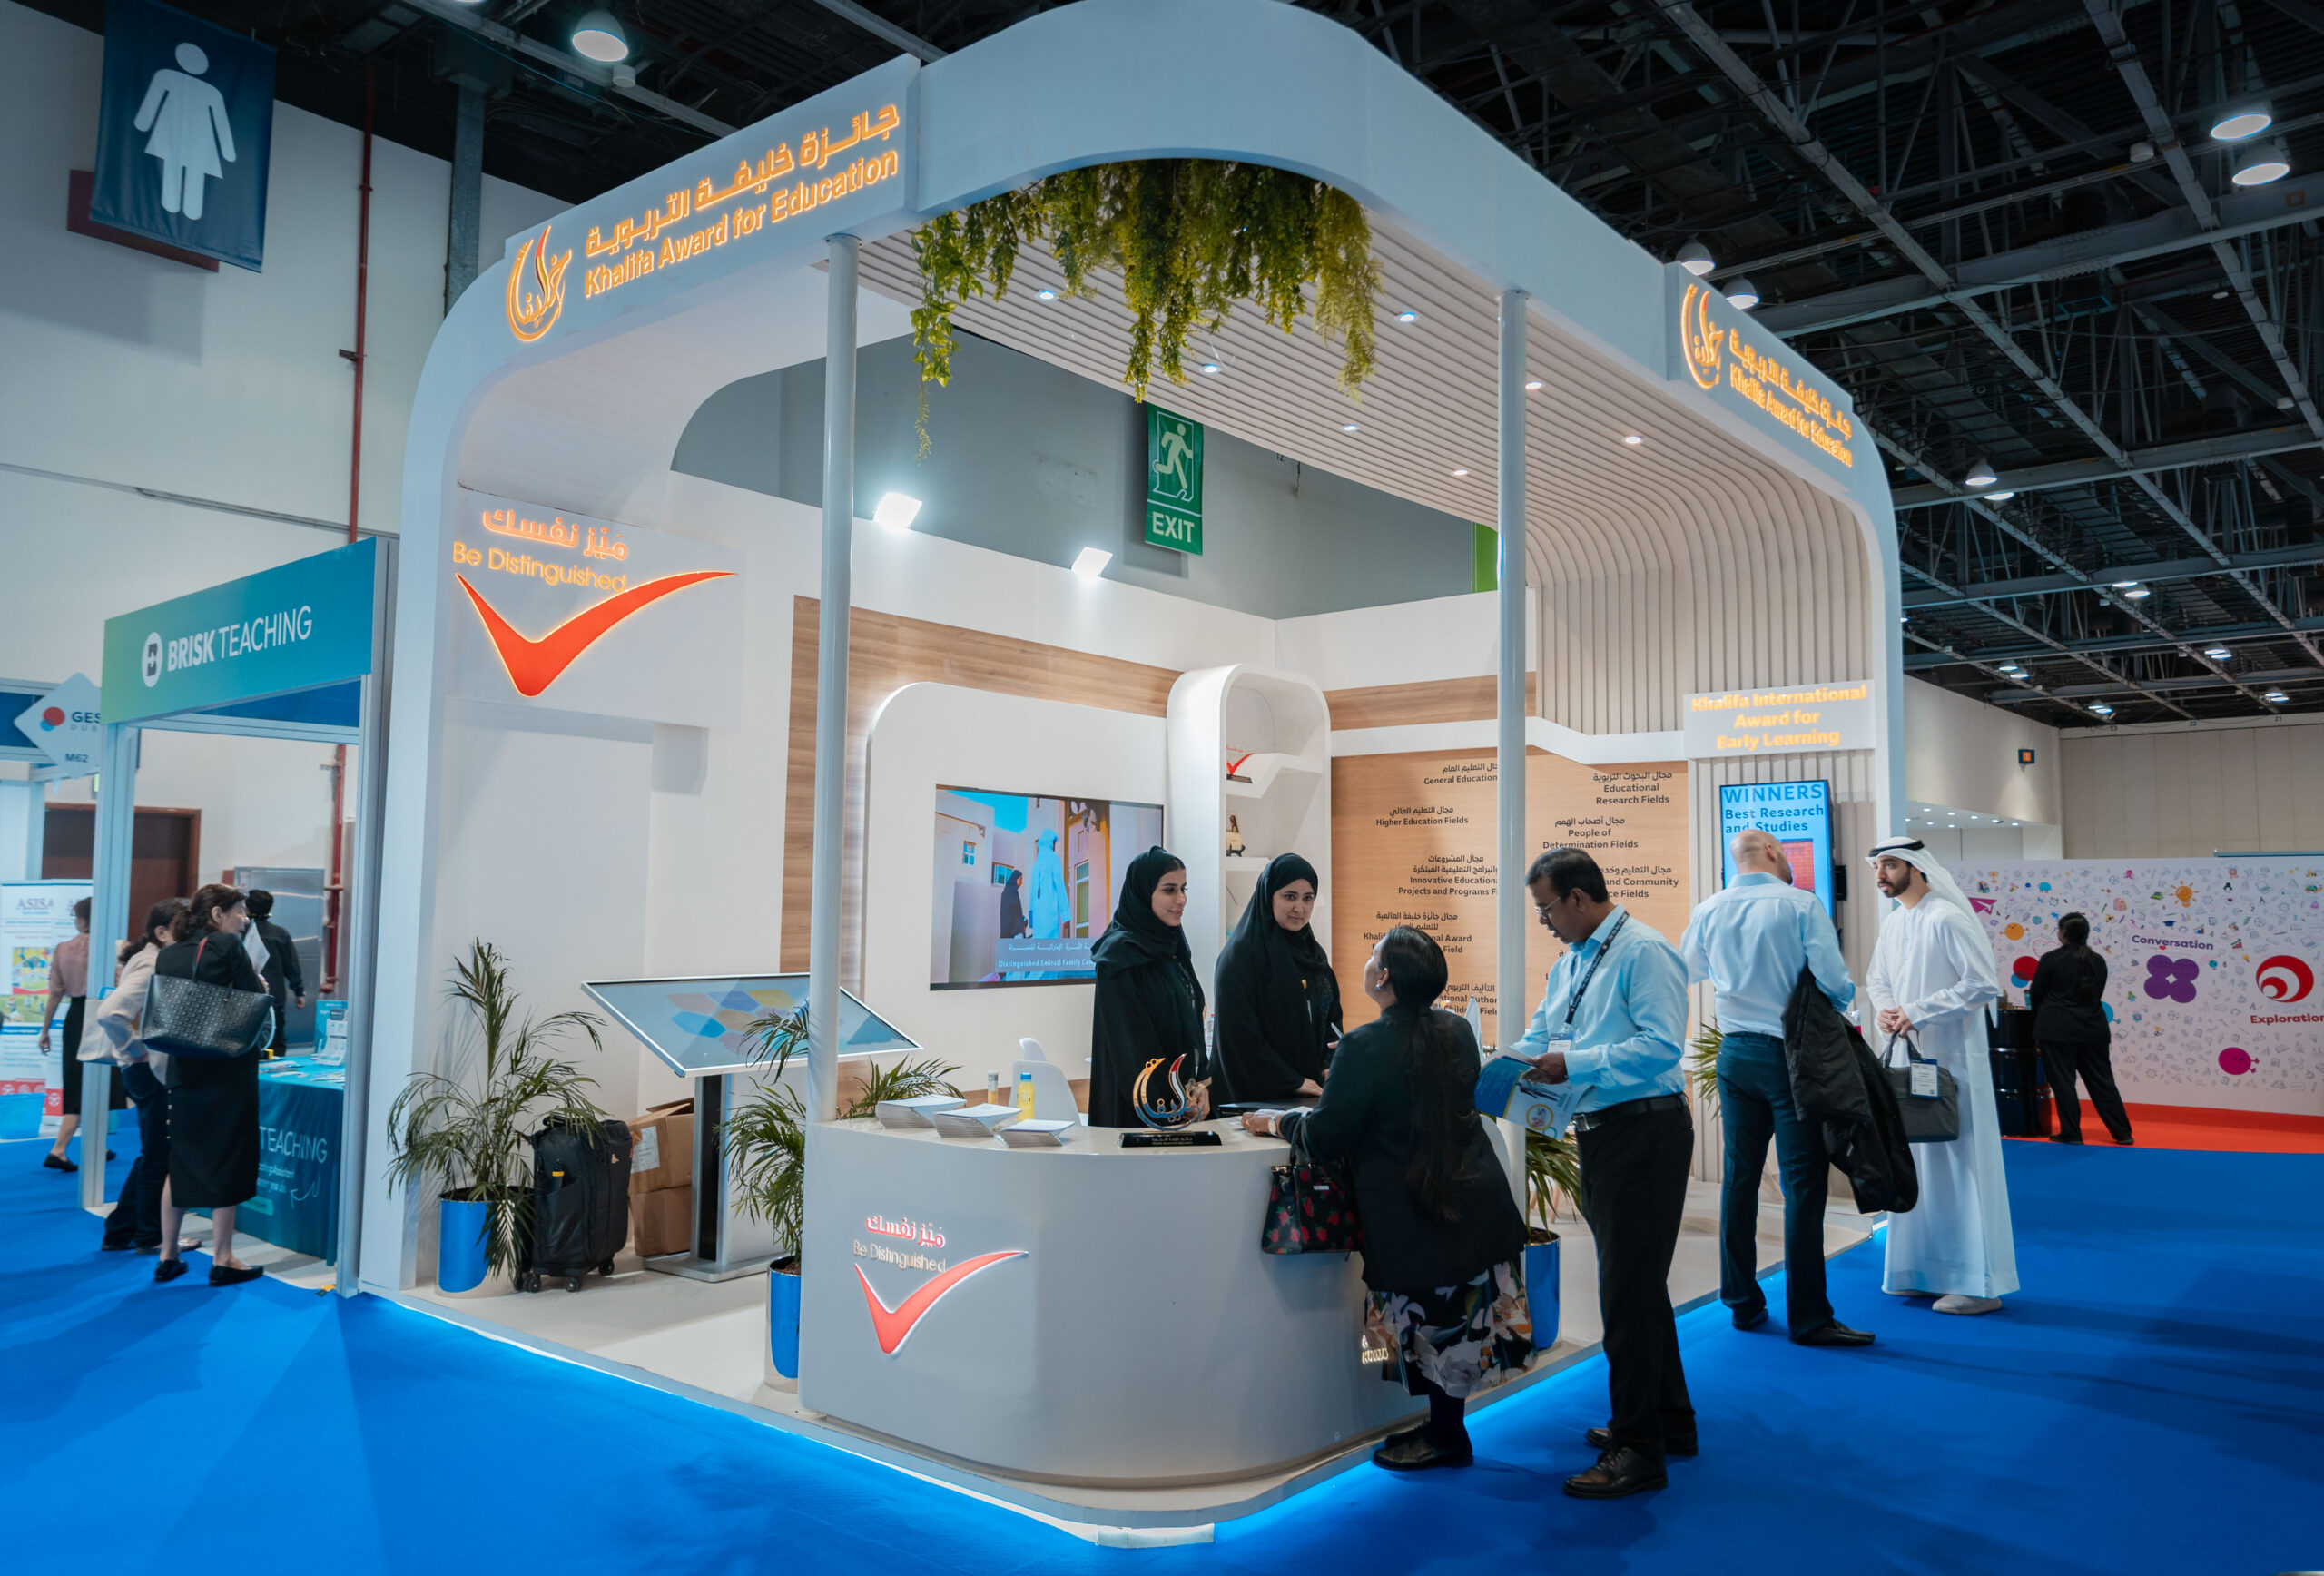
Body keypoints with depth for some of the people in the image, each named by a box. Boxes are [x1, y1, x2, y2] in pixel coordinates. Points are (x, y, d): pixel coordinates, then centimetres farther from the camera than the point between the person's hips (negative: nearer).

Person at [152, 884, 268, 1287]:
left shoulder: (167, 955, 7)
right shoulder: (228, 945, -12)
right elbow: (256, 1000, -10)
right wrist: (258, 984, 8)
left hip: (184, 1069, 6)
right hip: (229, 1069, -6)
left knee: (180, 1162, 15)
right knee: (227, 1162, 2)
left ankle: (167, 1257, 19)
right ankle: (222, 1261, 6)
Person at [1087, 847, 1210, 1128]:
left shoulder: (1173, 948, 11)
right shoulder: (1120, 954, -14)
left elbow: (1192, 1025, 13)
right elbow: (1131, 1042, -17)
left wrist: (1200, 1084, -1)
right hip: (1137, 1108, -8)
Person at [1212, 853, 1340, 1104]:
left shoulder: (1313, 953, 12)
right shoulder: (1240, 954, -10)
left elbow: (1331, 1018, 15)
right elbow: (1240, 1032, -15)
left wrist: (1330, 1067, -4)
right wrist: (1292, 1082, -15)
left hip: (1315, 1091, 6)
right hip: (1261, 1097, -6)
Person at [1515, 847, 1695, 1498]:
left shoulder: (1644, 952, -14)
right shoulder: (1570, 963, 15)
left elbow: (1662, 1045, -23)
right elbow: (1538, 1041, 17)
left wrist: (1574, 1065, -22)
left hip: (1645, 1134, -10)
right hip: (1601, 1136, 10)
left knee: (1628, 1288, -6)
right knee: (1636, 1281, 19)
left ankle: (1639, 1449, 3)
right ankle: (1669, 1420, 34)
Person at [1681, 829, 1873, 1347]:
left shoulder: (1708, 911, 3)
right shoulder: (1801, 905, -10)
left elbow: (1687, 970, 18)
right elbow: (1834, 979, -14)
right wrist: (1842, 999, 8)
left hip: (1736, 1055, 5)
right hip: (1790, 1054, -5)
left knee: (1739, 1177, 11)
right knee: (1803, 1184, -1)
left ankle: (1743, 1303, 19)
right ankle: (1808, 1318, 2)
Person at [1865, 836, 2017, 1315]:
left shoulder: (1947, 919, -14)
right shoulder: (1892, 921, 12)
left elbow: (1984, 985, -18)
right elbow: (1877, 979, 22)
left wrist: (1917, 1013, -18)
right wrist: (1883, 1009, 0)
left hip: (1949, 1058, -8)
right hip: (1906, 1056, 8)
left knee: (1957, 1163, -3)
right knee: (1912, 1164, 14)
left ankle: (1978, 1283, 7)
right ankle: (1921, 1270, 26)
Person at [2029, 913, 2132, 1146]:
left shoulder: (2051, 959, -10)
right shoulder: (2097, 961, 6)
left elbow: (2035, 995, -3)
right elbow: (2097, 995, 14)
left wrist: (2040, 1020, 18)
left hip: (2057, 1029, -5)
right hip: (2093, 1029, 5)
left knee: (2062, 1081, 2)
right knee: (2101, 1080, 11)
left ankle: (2071, 1134, 5)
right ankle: (2122, 1133, 15)